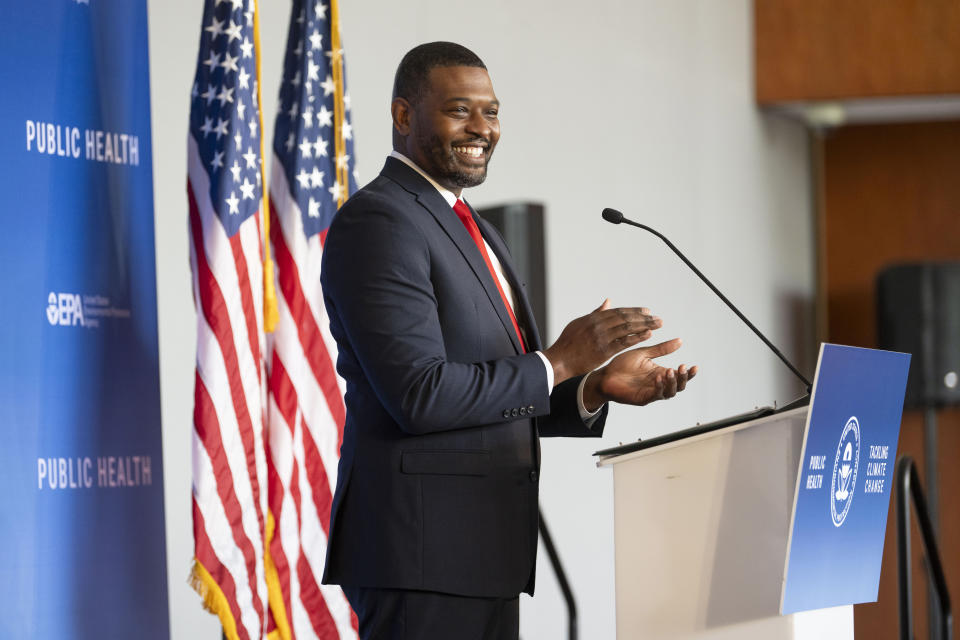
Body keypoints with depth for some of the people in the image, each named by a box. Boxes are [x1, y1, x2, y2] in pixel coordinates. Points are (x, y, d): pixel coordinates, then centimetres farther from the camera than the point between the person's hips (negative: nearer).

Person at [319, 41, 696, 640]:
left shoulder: (473, 230, 20)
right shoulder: (377, 222, -11)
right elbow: (421, 396, -20)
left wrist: (600, 386, 5)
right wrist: (559, 362, -13)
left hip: (486, 546, 9)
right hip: (422, 549, -9)